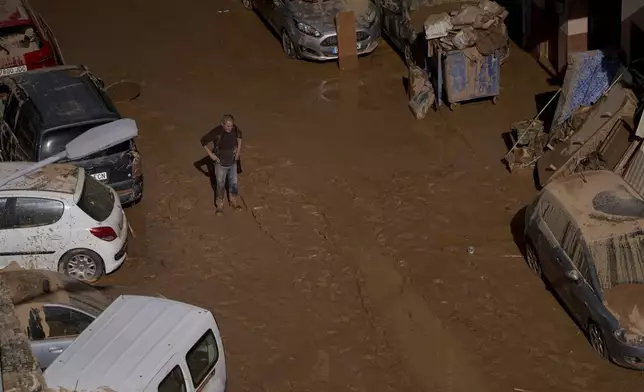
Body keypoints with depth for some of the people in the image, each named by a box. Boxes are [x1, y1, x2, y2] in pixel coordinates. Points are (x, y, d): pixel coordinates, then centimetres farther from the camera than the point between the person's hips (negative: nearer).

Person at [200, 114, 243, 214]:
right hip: (221, 163, -4)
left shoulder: (234, 128, -17)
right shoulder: (216, 132, -30)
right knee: (220, 185, 11)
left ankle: (234, 202, 38)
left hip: (232, 162, 4)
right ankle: (219, 206, 29)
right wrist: (210, 154, -14)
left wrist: (238, 149, 4)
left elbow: (239, 134, 9)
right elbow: (203, 141, -16)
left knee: (233, 183, 18)